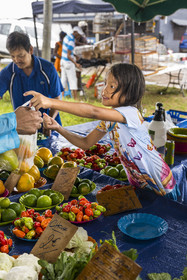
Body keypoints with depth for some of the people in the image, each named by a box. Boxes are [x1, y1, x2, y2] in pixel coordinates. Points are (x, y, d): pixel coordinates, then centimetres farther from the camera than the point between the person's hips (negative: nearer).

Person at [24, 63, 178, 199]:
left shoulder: (130, 113, -28)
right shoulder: (109, 119, 0)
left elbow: (94, 112, -44)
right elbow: (86, 143, 2)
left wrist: (51, 102, -48)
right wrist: (58, 128, -13)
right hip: (138, 184, 7)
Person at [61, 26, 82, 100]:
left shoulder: (67, 37, 9)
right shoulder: (71, 41, -21)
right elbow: (68, 56, -23)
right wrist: (76, 64, -24)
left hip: (63, 60, 9)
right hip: (68, 62, -9)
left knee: (63, 79, 11)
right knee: (73, 80, -5)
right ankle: (75, 99, -3)